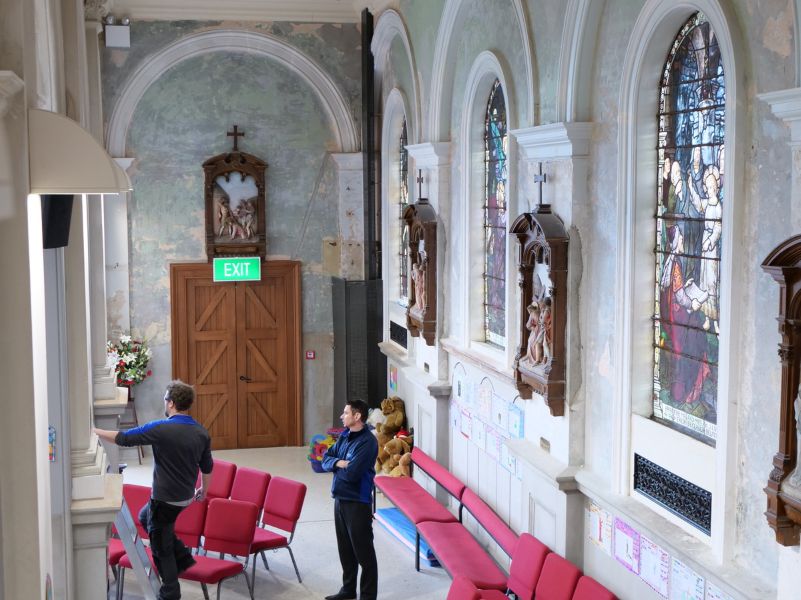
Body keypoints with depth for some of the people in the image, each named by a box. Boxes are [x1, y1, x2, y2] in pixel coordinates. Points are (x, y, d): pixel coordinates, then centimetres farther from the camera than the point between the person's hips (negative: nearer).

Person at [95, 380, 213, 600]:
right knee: (145, 517, 31)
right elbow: (207, 467, 8)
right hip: (185, 495, 7)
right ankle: (182, 558, 28)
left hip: (165, 498, -7)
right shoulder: (201, 432, -3)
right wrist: (203, 490, 26)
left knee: (161, 547, 9)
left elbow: (123, 438, -15)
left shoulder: (161, 429, -22)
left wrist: (95, 431, -1)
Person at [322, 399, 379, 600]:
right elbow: (326, 459, 8)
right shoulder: (345, 435, 8)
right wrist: (339, 463, -13)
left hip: (357, 502, -9)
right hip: (340, 498, 9)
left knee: (363, 551, 1)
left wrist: (338, 465, -6)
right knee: (345, 548, 19)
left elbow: (351, 473, -26)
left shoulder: (367, 441, -19)